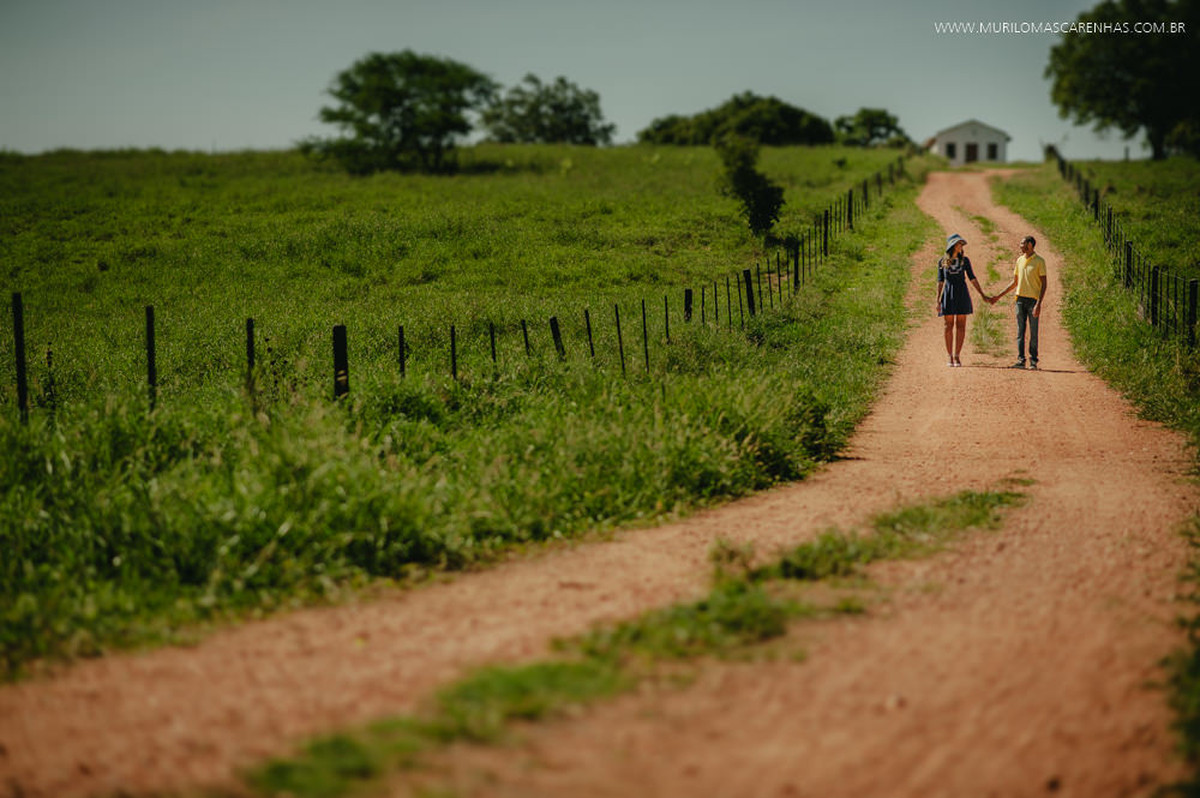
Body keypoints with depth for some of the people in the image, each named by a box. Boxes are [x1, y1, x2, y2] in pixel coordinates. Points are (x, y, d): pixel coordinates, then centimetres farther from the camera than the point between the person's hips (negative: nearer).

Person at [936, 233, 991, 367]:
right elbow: (940, 282, 5)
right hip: (948, 294, -1)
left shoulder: (965, 260, 5)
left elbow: (972, 278, 7)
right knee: (949, 326, -1)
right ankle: (950, 357, 3)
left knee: (960, 326, -1)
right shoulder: (942, 262, 4)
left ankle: (957, 356, 5)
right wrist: (938, 300, -3)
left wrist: (983, 295, 3)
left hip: (962, 293, 1)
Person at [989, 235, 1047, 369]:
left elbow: (1044, 284, -8)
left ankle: (1033, 361, 4)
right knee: (1020, 331, 2)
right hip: (1020, 299, 5)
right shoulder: (1019, 260, 11)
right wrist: (999, 296, 16)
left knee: (1033, 332, -1)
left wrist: (1039, 304, -17)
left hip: (1033, 300, -5)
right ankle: (1021, 360, 3)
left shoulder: (1039, 261, -5)